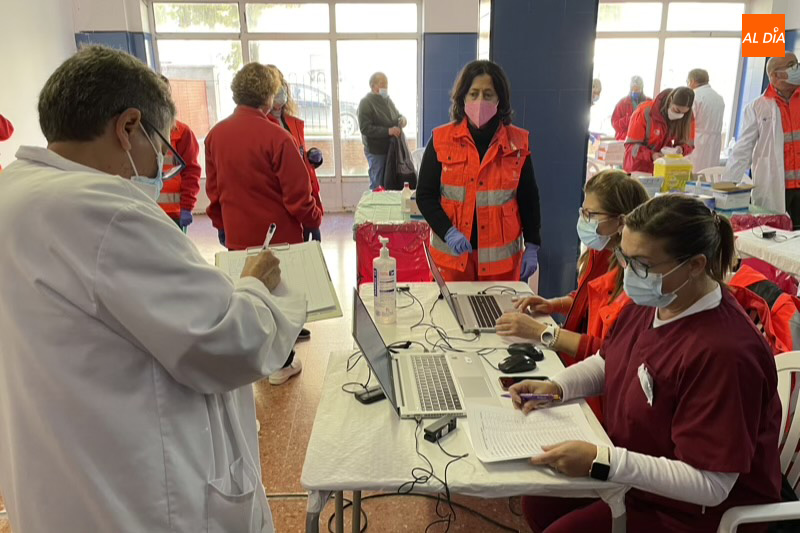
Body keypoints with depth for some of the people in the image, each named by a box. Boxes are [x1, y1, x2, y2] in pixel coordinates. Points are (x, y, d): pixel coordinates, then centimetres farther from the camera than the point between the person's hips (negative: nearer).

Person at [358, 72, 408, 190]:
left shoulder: (387, 100, 13)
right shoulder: (366, 103, -10)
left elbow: (396, 115, 26)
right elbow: (365, 128, -18)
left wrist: (401, 119, 0)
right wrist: (388, 131, -25)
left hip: (391, 149, 7)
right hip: (376, 150, -7)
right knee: (378, 185, -1)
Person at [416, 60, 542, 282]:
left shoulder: (517, 142, 2)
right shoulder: (441, 140, -2)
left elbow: (528, 198, 7)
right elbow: (425, 195, -2)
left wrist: (532, 247, 4)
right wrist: (448, 232, -16)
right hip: (451, 254, -1)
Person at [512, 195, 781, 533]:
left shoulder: (723, 353, -34)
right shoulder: (653, 301, -7)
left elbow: (709, 485, -29)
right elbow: (607, 362, 11)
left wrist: (602, 462, -34)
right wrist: (554, 387, -6)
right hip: (632, 462, 8)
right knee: (538, 501, 8)